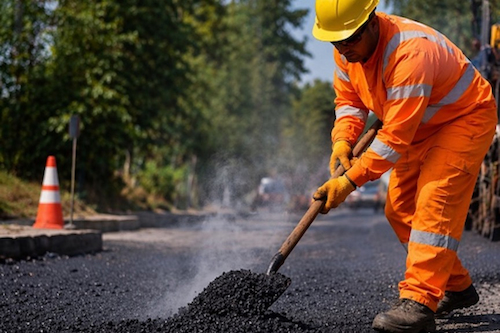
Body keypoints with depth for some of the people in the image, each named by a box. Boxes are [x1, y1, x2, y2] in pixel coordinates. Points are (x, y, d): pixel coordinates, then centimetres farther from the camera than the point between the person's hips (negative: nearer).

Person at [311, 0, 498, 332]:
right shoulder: (349, 49, -11)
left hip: (465, 119, -9)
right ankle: (457, 288, 18)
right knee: (400, 208, 5)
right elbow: (349, 99, 4)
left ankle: (419, 303, -28)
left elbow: (396, 137, -37)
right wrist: (343, 141, -16)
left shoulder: (410, 53, -37)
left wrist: (350, 180, -36)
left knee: (434, 204, -23)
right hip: (420, 128, 9)